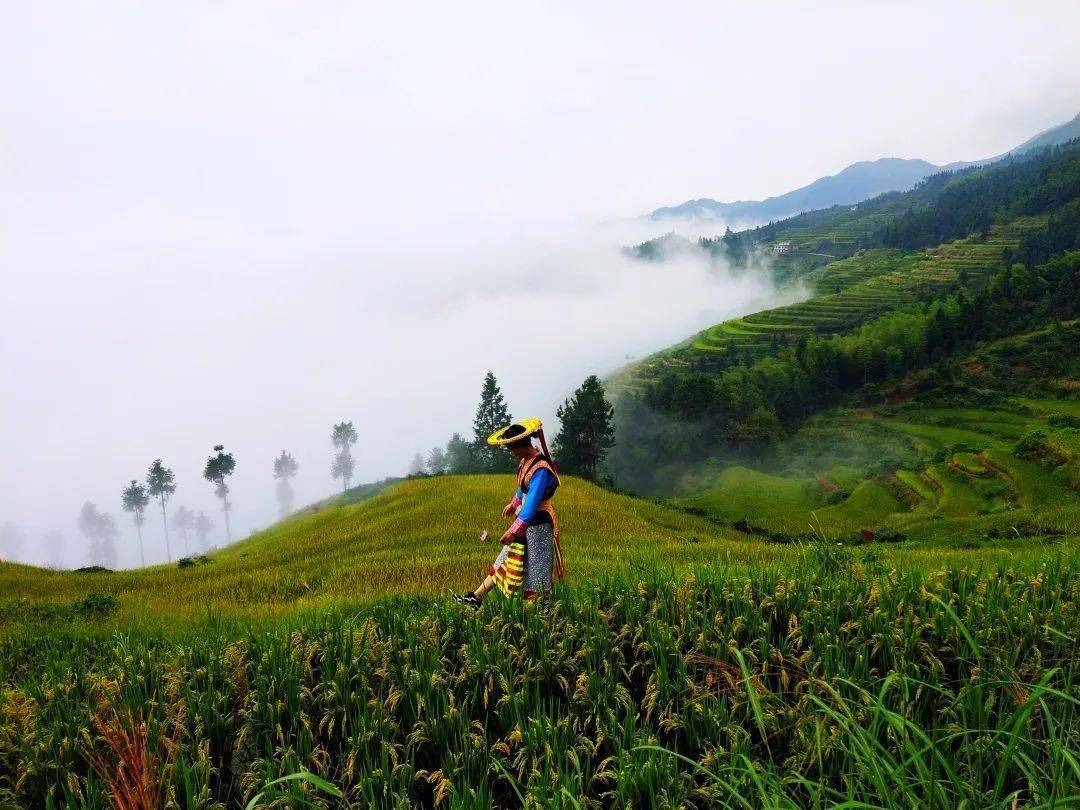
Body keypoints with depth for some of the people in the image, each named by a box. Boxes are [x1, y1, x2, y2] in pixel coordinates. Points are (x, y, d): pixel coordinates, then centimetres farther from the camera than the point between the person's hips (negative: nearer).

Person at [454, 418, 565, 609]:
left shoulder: (541, 469, -28)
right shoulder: (527, 460, 1)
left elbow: (532, 504, -30)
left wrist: (513, 531, -28)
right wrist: (513, 503, 35)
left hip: (537, 525, -10)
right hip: (525, 520, 10)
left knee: (535, 569, 1)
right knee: (504, 560, 16)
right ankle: (476, 597, 24)